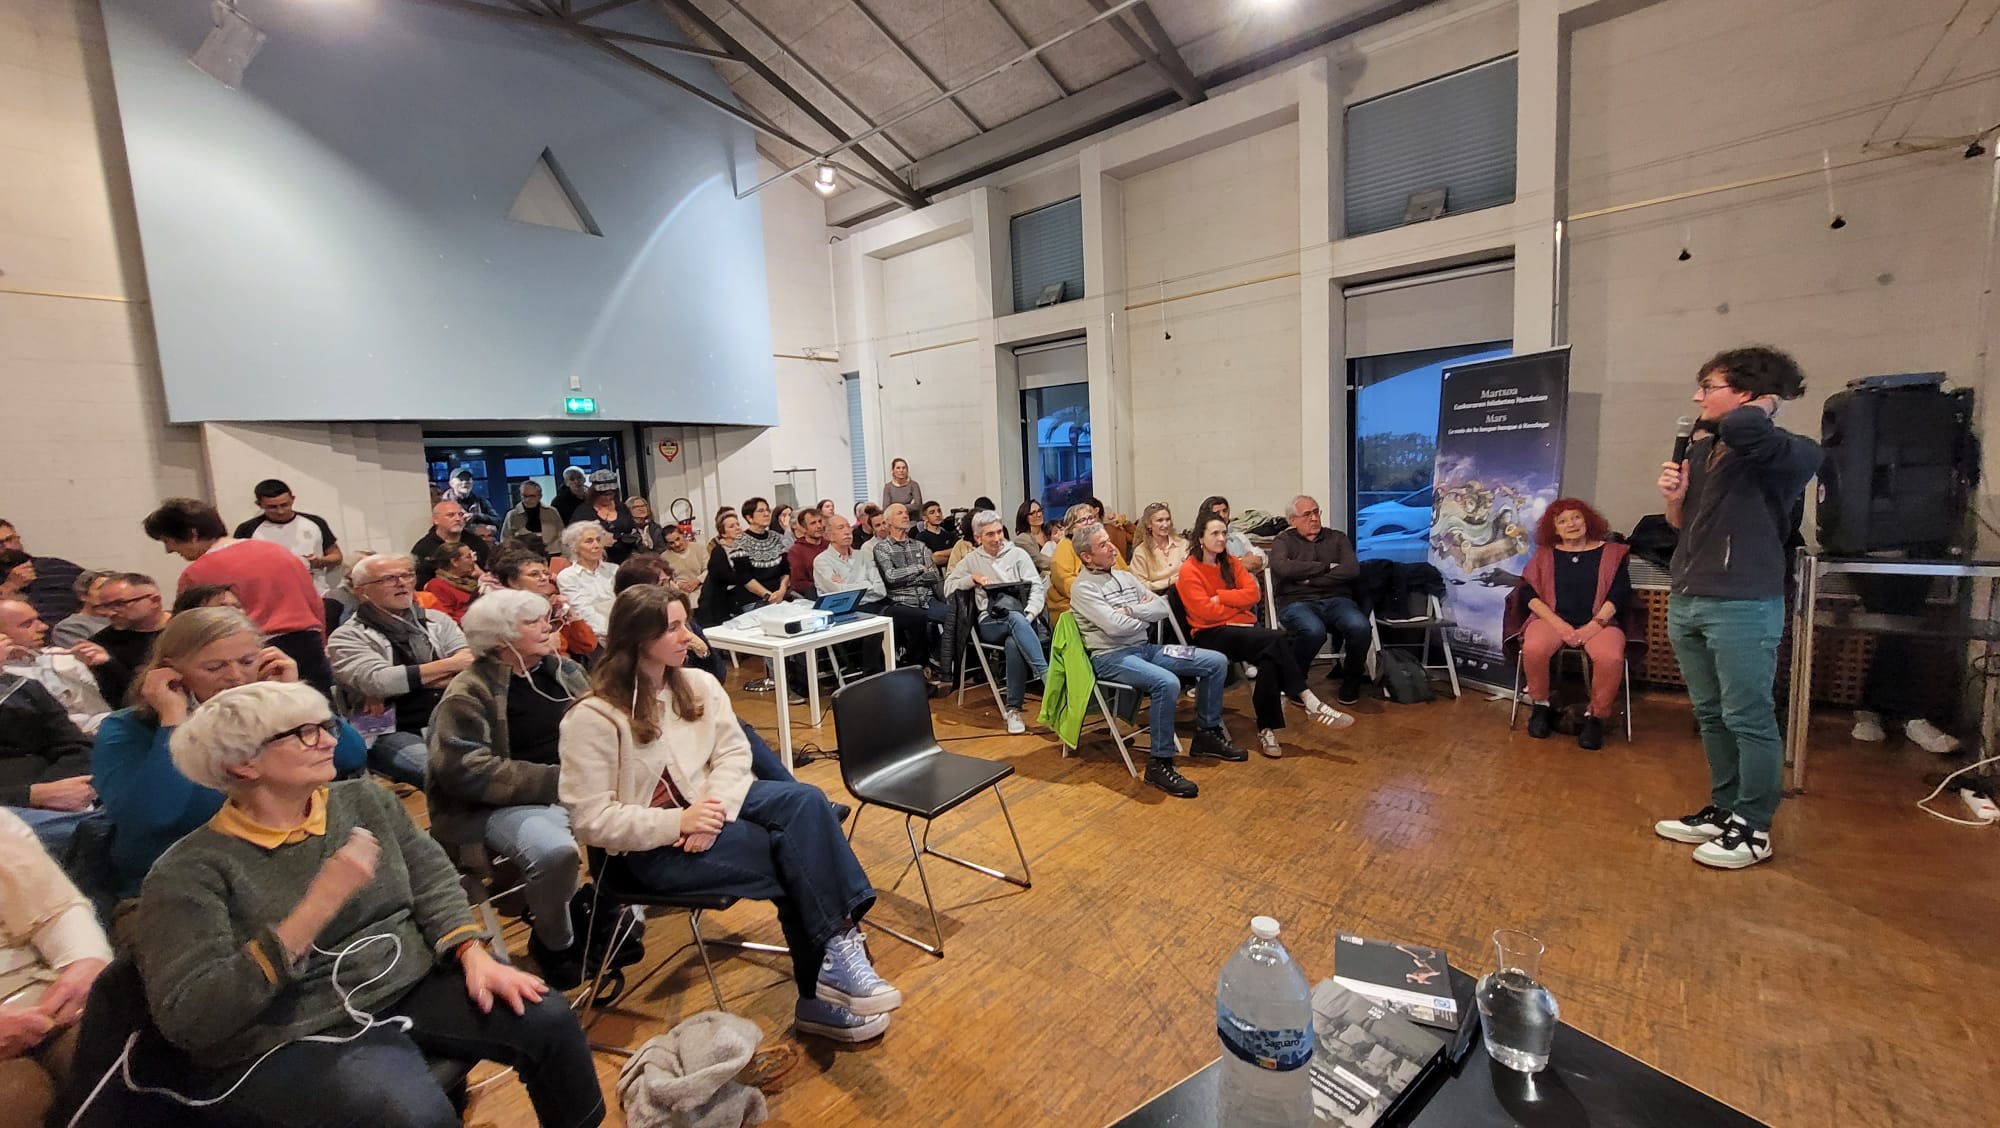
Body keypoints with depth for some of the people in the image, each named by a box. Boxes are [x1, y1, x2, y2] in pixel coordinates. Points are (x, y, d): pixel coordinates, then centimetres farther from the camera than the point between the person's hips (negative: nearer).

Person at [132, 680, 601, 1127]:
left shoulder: (365, 800, 5)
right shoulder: (189, 871, -10)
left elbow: (432, 881, 4)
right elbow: (186, 1019, -18)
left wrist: (475, 956, -11)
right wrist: (315, 908, -29)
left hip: (412, 987, 5)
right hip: (297, 1039, -5)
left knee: (549, 1021, -11)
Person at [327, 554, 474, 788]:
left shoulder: (436, 620, 15)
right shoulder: (347, 637, 6)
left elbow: (471, 663, -1)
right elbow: (377, 681, -13)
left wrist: (397, 685, -9)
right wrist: (451, 665, -9)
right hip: (393, 732, -3)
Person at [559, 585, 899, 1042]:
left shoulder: (698, 684, 4)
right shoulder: (591, 717, -13)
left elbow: (734, 752, 0)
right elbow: (590, 820, -14)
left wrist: (714, 807, -19)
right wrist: (677, 821, -24)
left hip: (709, 802, 6)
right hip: (653, 845, -5)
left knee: (805, 801, -25)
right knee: (791, 851, -25)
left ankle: (837, 952, -23)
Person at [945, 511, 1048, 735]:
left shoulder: (1018, 553, 10)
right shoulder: (972, 559, 17)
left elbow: (1037, 587, 1)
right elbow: (948, 586, 15)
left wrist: (1028, 616, -16)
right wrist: (972, 578, -1)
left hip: (1020, 618, 0)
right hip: (989, 622, 0)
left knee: (1014, 642, -38)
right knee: (1015, 619, -38)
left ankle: (1012, 708, -31)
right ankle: (1046, 675, -45)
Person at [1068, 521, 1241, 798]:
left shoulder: (1125, 576, 14)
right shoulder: (1083, 588, -9)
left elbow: (1162, 608, 6)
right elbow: (1115, 626, -21)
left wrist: (1130, 610, -11)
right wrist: (1145, 616, -2)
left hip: (1145, 648, 8)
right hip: (1112, 657, -8)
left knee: (1216, 662, 1)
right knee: (1167, 683, -36)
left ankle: (1207, 734, 15)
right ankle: (1159, 763, -21)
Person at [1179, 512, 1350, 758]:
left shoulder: (1231, 563, 15)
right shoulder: (1189, 571, -4)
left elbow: (1253, 594, 1)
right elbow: (1206, 612, -14)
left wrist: (1219, 596, -9)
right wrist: (1238, 605, -3)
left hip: (1242, 627, 6)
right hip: (1212, 634, -5)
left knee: (1269, 658, -30)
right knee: (1276, 640, -29)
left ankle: (1266, 729, -23)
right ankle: (1308, 701, -24)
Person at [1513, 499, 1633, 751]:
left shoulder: (1611, 552, 11)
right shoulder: (1545, 554, 13)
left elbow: (1620, 593, 0)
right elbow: (1530, 594, 2)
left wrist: (1595, 624, -15)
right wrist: (1558, 624, -13)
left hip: (1598, 622, 0)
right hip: (1554, 619, 0)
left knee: (1611, 658, -35)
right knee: (1533, 649, -34)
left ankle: (1595, 717, -10)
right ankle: (1542, 707, -8)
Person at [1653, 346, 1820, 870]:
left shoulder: (1790, 454, -13)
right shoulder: (1701, 450, 10)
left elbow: (1741, 428, -37)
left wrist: (1764, 405, -14)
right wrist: (1674, 497, -2)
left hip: (1743, 607, -7)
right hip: (1685, 602, 8)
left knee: (1748, 719, 3)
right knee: (1710, 716, 16)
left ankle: (1753, 828, 16)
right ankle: (1723, 810, 28)